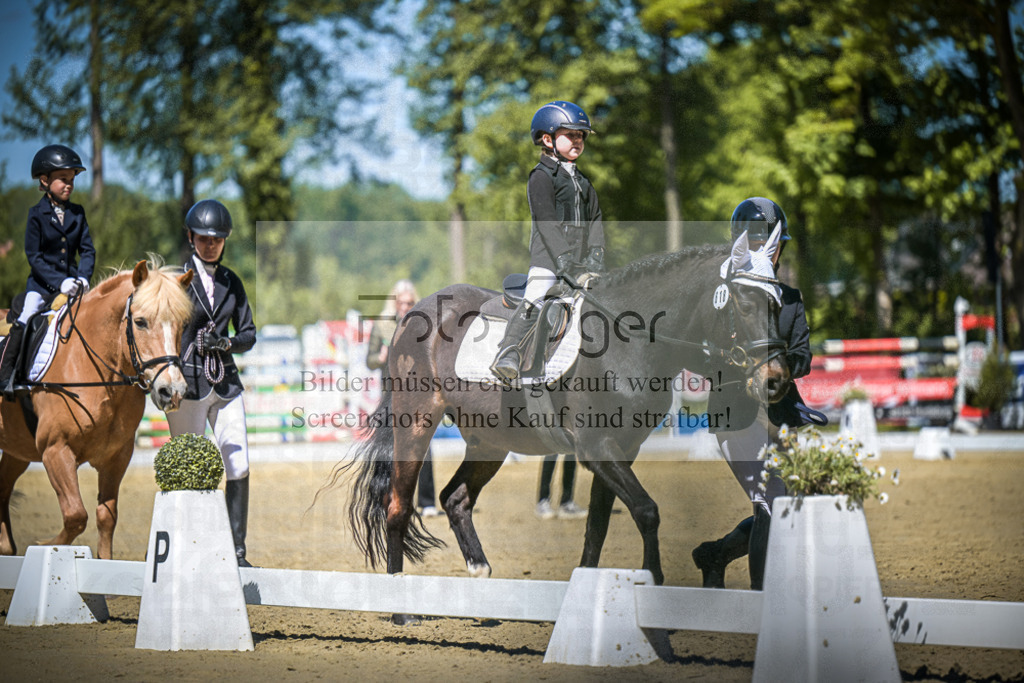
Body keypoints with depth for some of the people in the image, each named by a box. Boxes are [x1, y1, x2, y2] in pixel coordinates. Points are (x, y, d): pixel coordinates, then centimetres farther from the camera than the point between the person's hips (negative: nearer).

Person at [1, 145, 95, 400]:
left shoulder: (77, 213, 6)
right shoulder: (37, 214, -5)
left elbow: (88, 251, 6)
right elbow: (34, 257, -9)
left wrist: (83, 278, -13)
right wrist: (59, 283, -19)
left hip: (72, 281, 4)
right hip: (42, 283, -3)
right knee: (25, 322, -19)